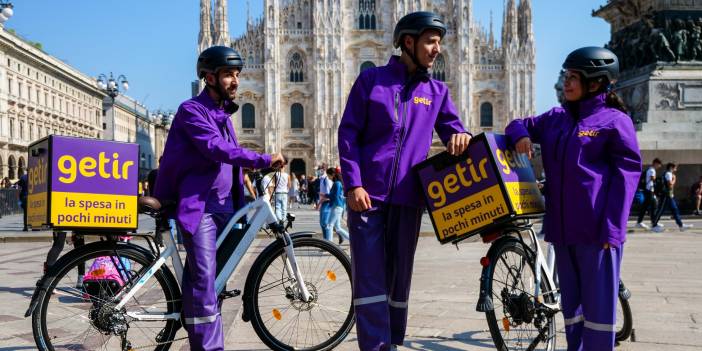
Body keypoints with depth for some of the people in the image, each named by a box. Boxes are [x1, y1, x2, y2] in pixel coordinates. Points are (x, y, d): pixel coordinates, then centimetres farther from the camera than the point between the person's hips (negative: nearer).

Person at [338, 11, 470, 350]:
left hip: (408, 196, 4)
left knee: (400, 276, 10)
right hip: (367, 193, -3)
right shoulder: (371, 79, 3)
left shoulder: (437, 91, 13)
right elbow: (348, 133, -1)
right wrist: (354, 184, -11)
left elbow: (453, 130, 13)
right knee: (369, 275, -5)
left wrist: (460, 136, -13)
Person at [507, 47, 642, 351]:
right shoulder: (555, 118, 13)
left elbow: (626, 174, -7)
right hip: (562, 226, 6)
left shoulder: (614, 120, -3)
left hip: (598, 228, -6)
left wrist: (611, 227, -15)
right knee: (571, 300, 14)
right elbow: (520, 124, 26)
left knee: (598, 302, 0)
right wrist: (520, 135, 0)